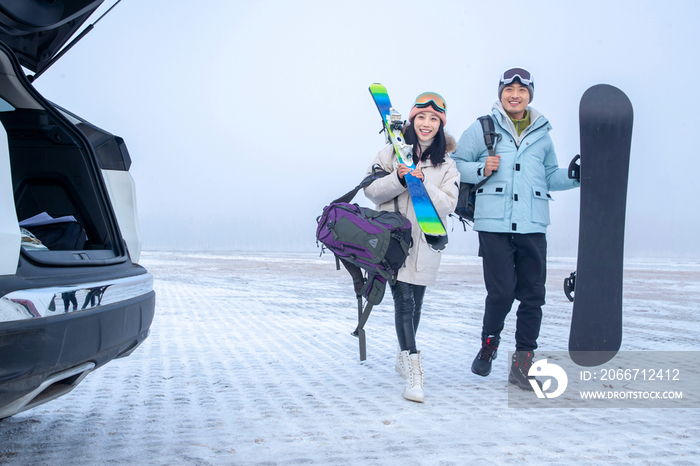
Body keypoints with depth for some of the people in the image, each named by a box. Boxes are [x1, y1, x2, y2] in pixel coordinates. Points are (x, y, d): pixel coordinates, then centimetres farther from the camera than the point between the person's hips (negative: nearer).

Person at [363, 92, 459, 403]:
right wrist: (399, 179, -17)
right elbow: (371, 190, 0)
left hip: (425, 241, 2)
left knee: (415, 303, 11)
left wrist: (423, 184, -19)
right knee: (404, 301, -11)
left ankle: (403, 357, 34)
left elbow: (447, 205, -3)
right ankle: (414, 373, -12)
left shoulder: (447, 164, 7)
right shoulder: (393, 152, 4)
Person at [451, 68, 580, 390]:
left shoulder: (542, 134, 18)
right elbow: (456, 164, 8)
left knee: (533, 294, 1)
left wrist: (576, 176, 6)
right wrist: (481, 169, -11)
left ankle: (523, 363, 13)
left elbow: (550, 176, 25)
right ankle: (489, 342, 22)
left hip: (533, 227, 3)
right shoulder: (482, 128, 7)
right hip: (494, 224, -3)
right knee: (501, 291, -7)